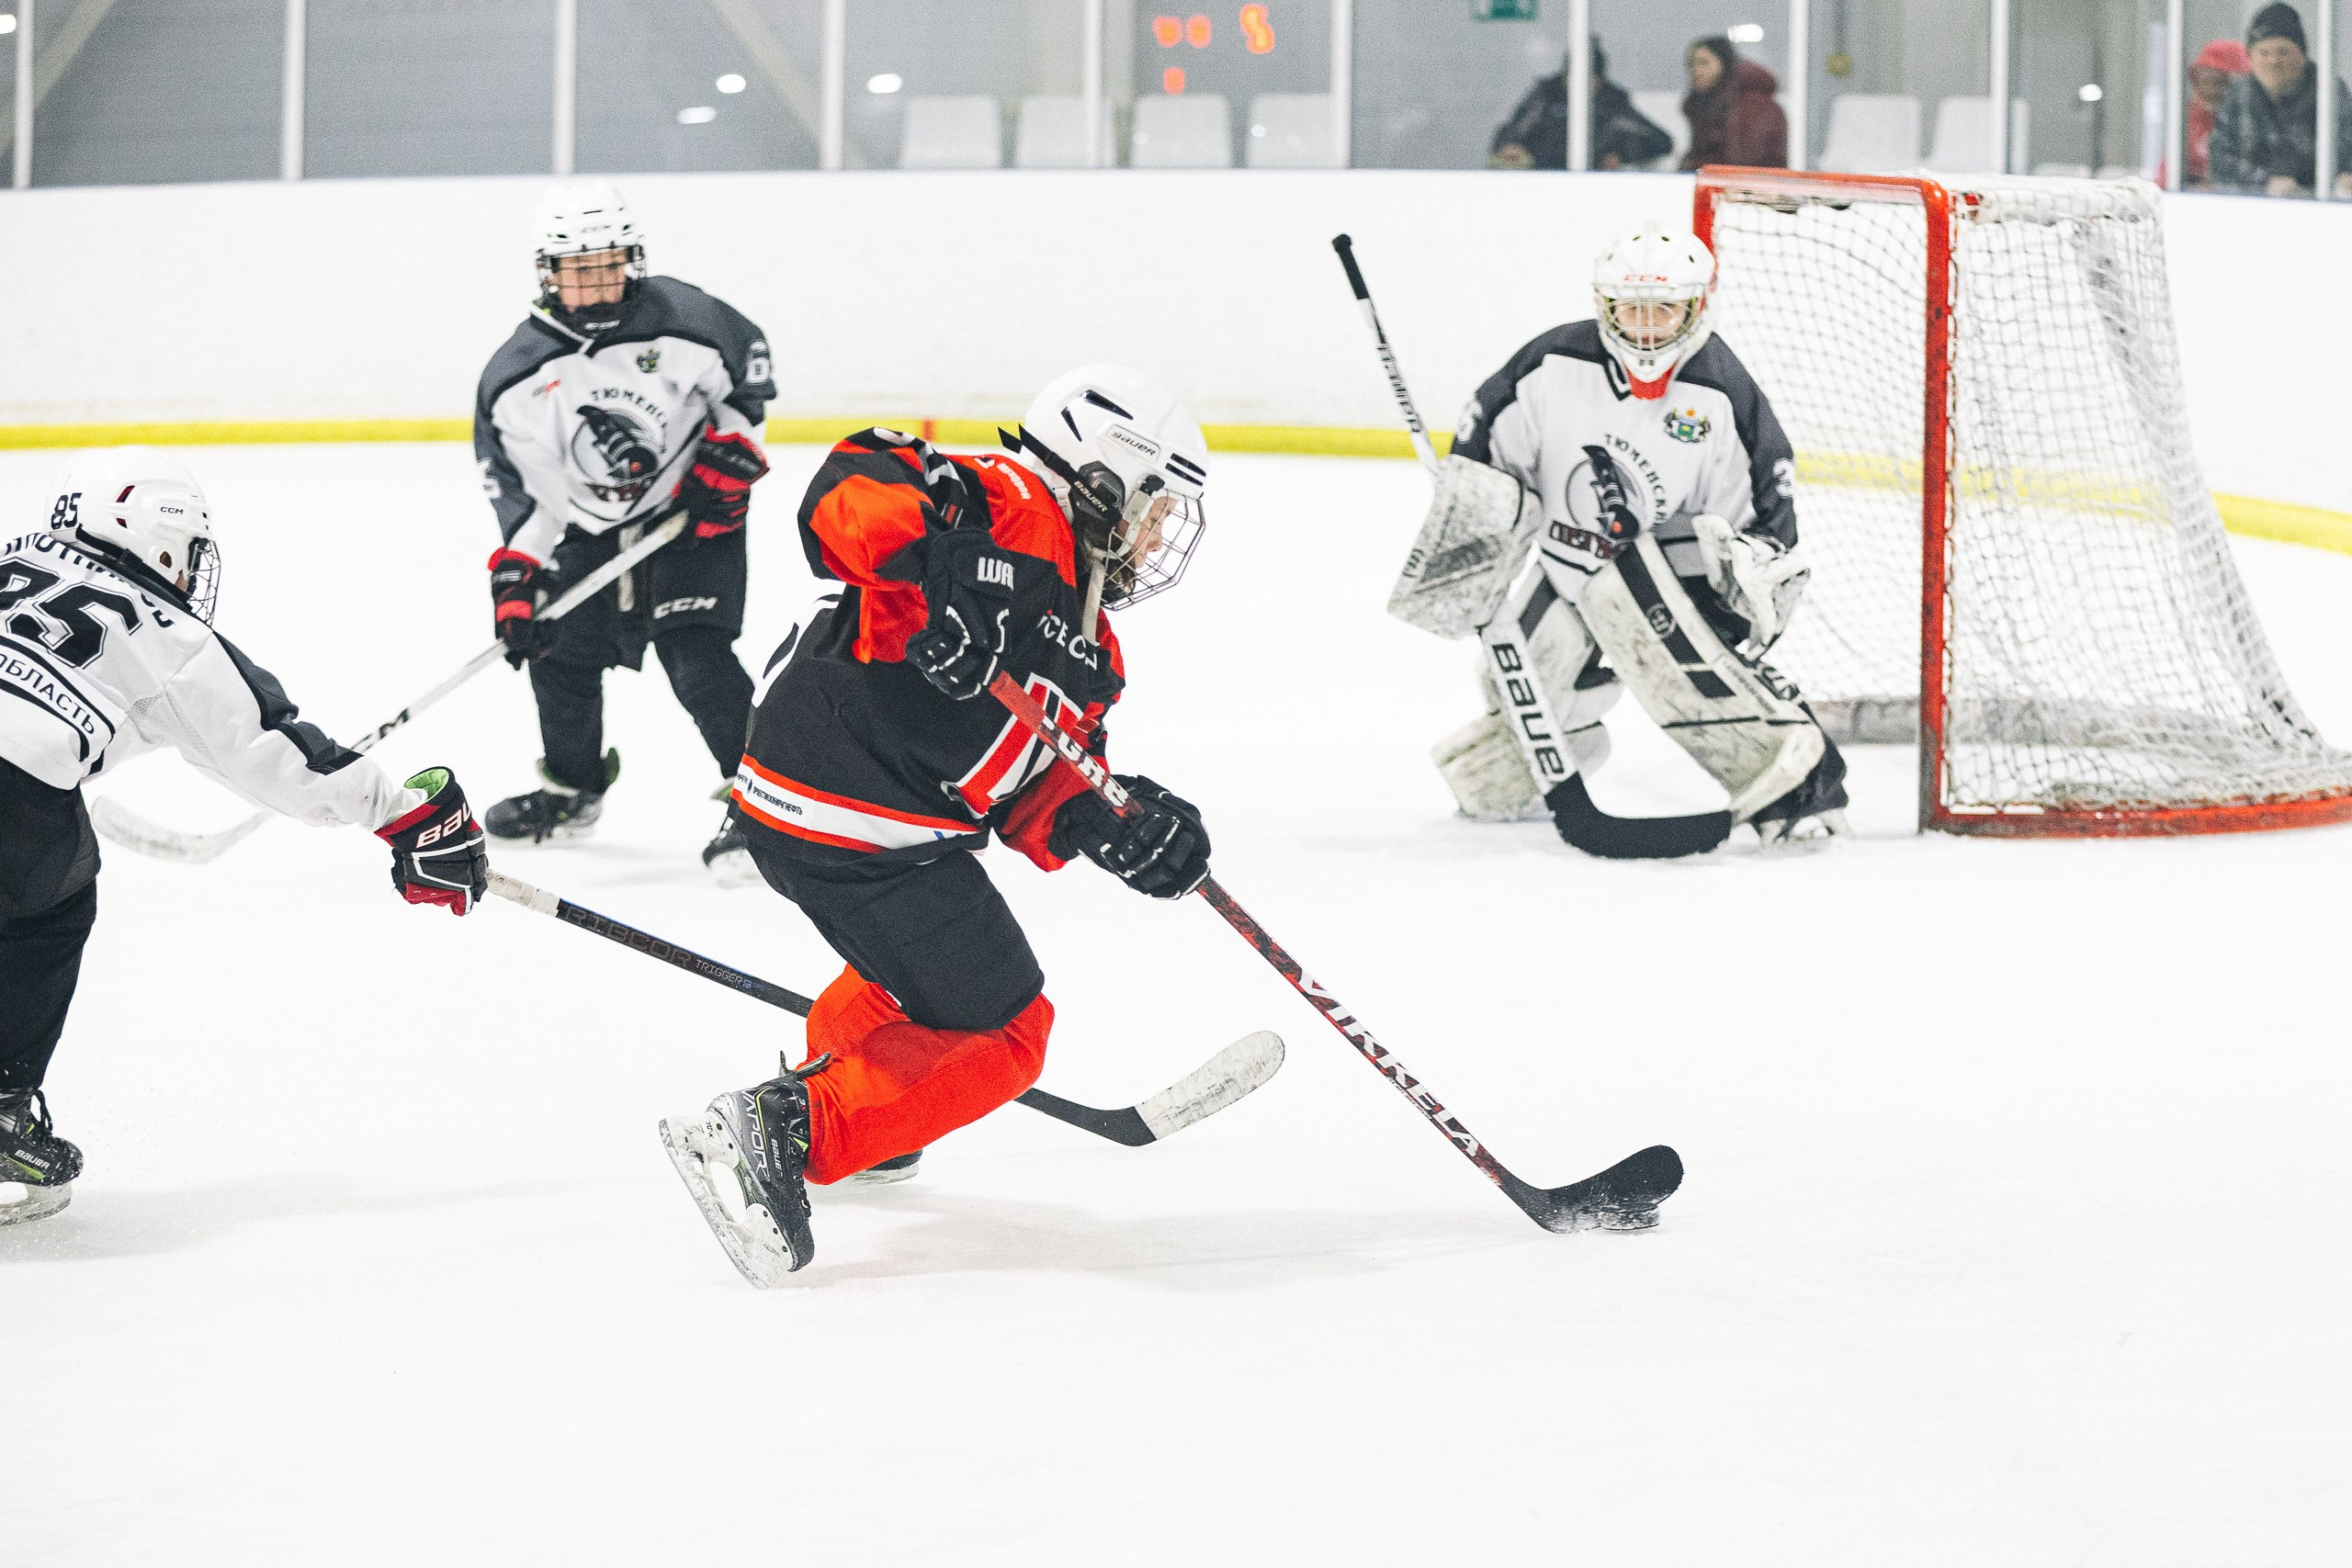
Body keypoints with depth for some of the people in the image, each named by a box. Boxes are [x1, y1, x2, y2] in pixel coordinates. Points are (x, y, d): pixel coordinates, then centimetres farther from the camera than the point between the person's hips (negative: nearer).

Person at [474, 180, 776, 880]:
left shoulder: (681, 319, -18)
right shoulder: (518, 374, -11)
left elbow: (749, 364, 0)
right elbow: (510, 476, -4)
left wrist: (732, 450, -9)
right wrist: (515, 572, -10)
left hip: (691, 514, -4)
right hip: (587, 528, 4)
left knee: (695, 657, -19)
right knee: (561, 657, 7)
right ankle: (572, 789, 33)